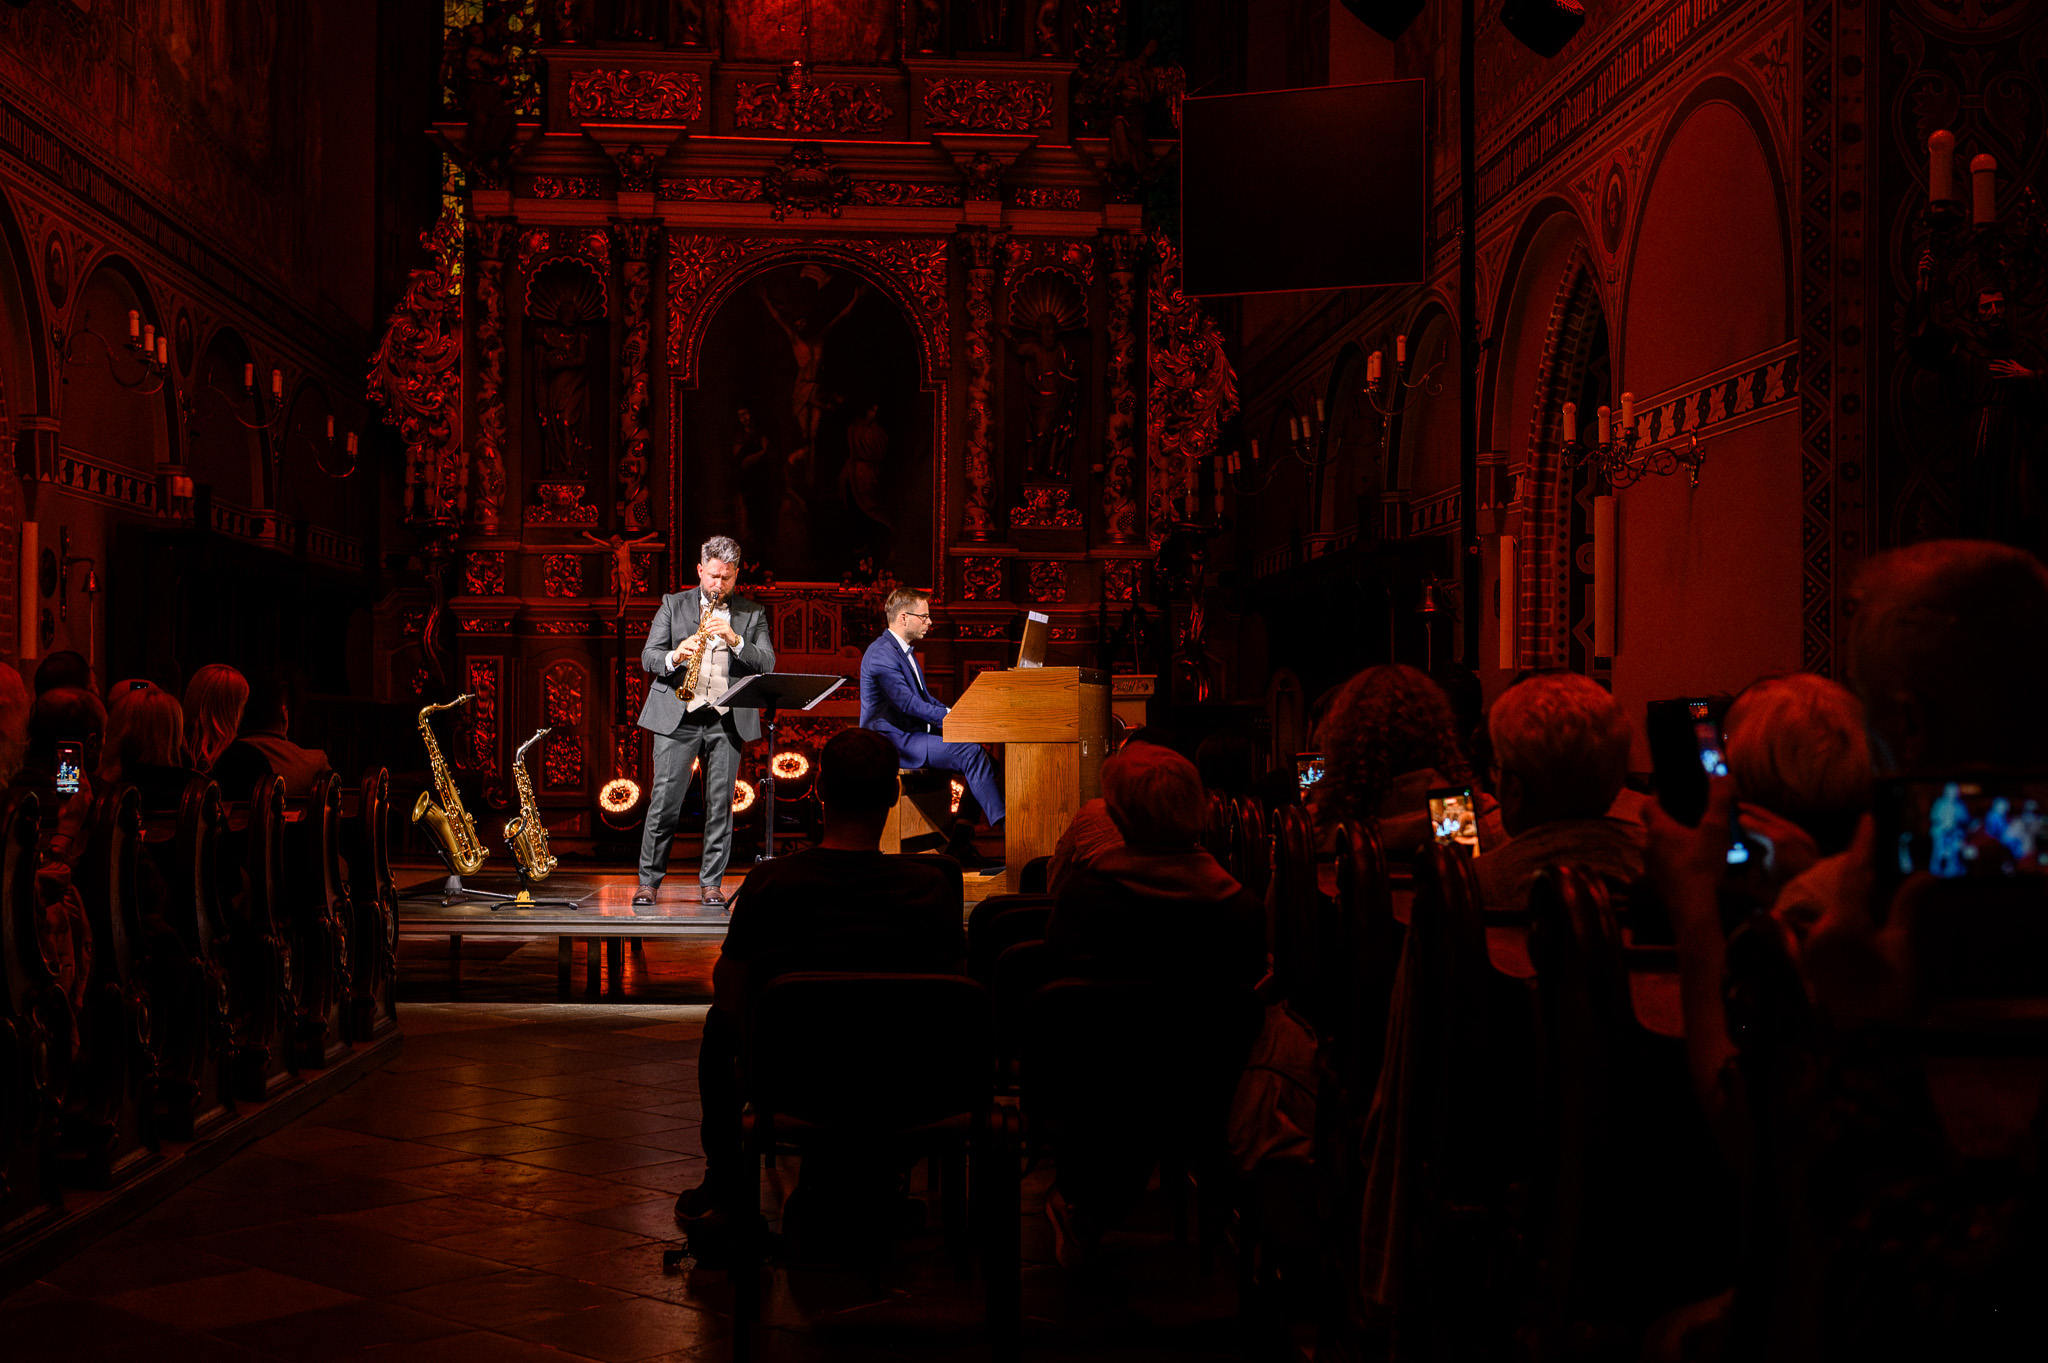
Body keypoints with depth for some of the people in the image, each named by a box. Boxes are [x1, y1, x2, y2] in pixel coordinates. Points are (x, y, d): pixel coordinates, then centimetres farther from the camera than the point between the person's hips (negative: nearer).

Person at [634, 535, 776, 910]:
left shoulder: (752, 613, 11)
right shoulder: (674, 604, 10)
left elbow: (767, 664, 0)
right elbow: (648, 656, 5)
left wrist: (734, 639, -15)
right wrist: (675, 656, -17)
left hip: (727, 720, 1)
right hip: (678, 715, -1)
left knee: (720, 803, 1)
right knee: (665, 800, -4)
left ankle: (712, 884, 10)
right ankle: (649, 881, 6)